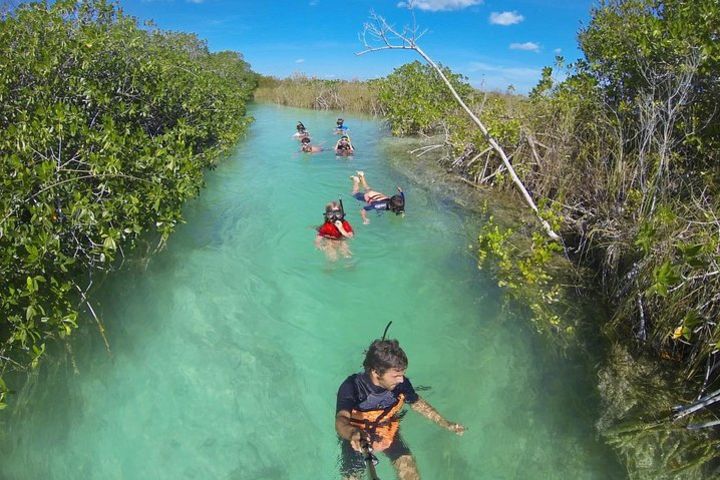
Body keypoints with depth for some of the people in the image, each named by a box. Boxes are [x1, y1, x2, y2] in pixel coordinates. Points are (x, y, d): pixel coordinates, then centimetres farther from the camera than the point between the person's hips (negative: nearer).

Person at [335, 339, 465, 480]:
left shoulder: (401, 383, -21)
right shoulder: (352, 386, -33)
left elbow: (417, 403, 0)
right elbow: (341, 421, -46)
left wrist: (445, 424, -2)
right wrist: (353, 434, -69)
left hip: (388, 433, 2)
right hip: (357, 439, -2)